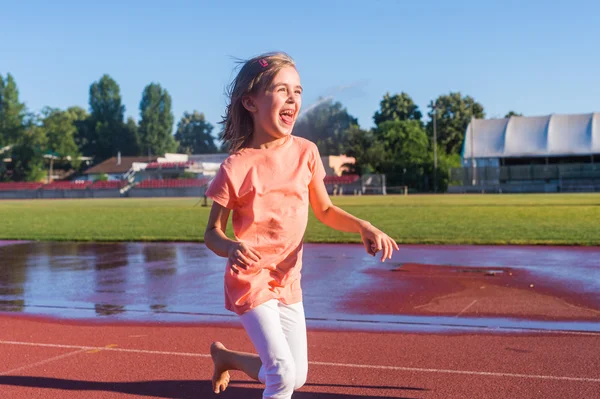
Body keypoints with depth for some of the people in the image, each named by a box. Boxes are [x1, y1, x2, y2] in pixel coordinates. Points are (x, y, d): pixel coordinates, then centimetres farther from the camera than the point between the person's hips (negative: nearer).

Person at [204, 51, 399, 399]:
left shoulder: (306, 152, -3)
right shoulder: (237, 167, -15)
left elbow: (324, 210, 9)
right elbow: (212, 232, -9)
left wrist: (363, 226, -8)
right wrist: (231, 247, -31)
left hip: (289, 281, 5)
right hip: (251, 280, -5)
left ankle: (226, 355, 38)